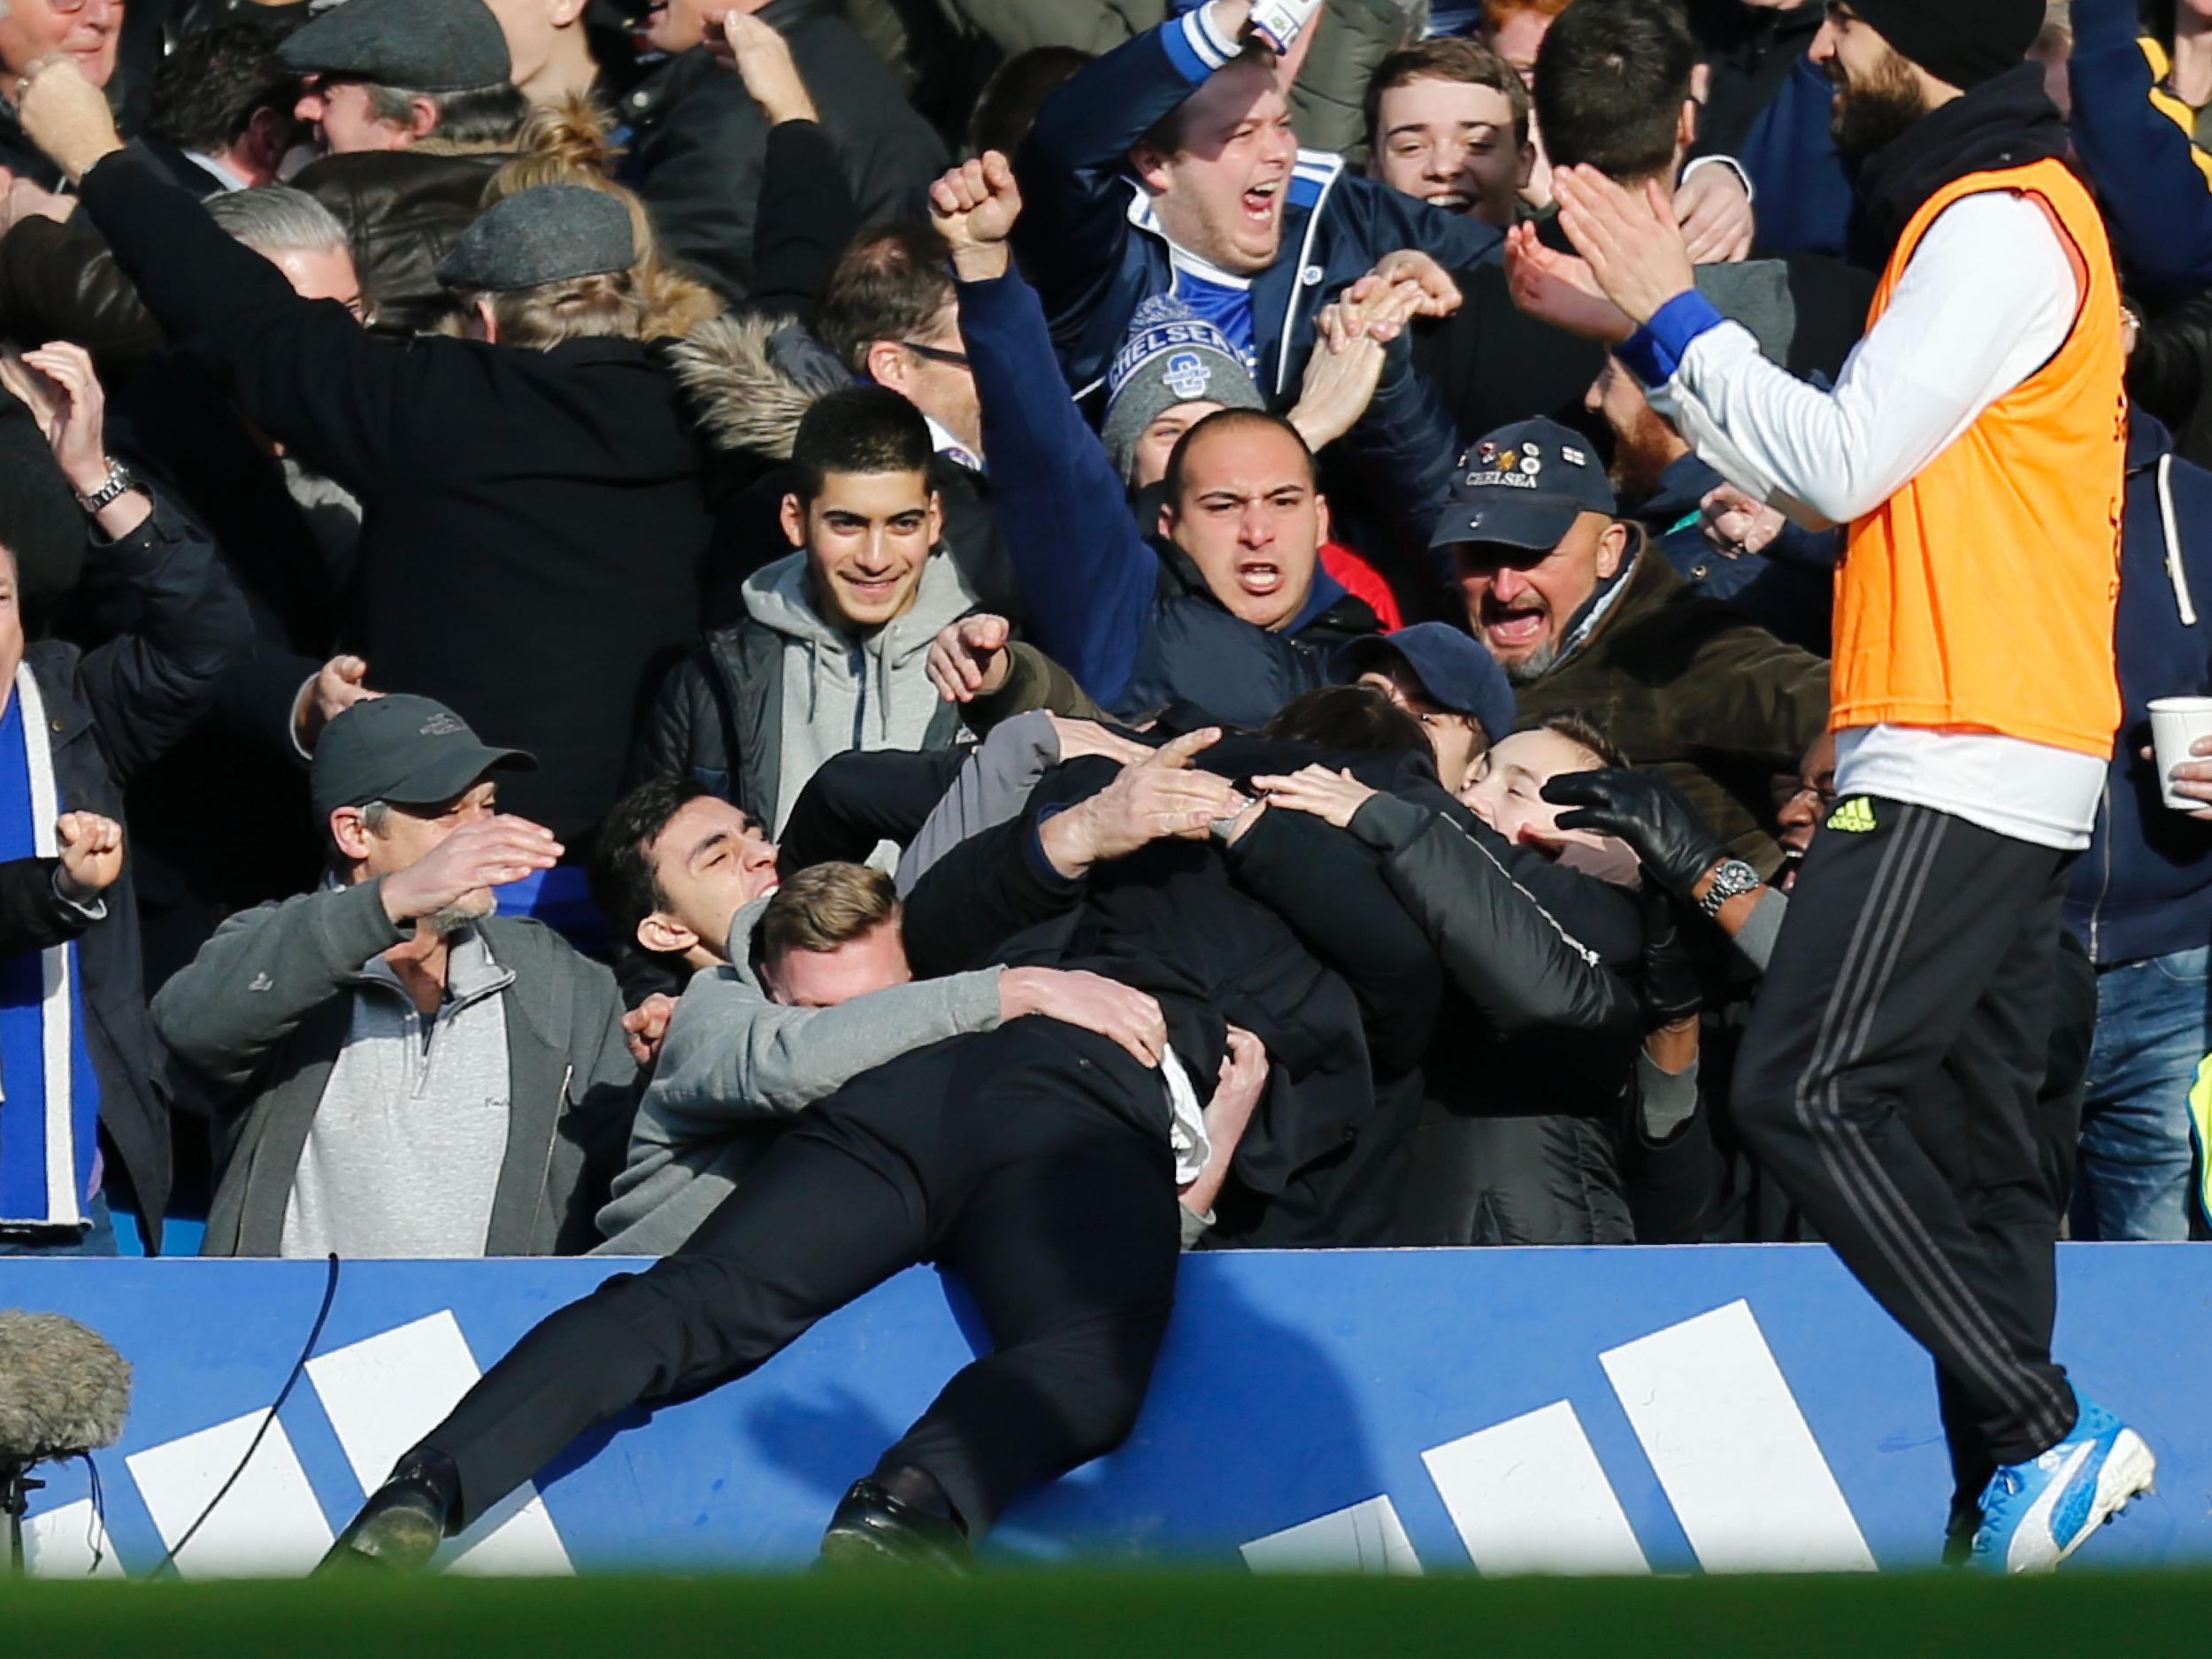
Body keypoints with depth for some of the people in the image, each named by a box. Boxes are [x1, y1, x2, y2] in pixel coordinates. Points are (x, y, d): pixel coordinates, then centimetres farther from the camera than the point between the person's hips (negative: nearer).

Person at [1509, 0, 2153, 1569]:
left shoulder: (2003, 223, -12)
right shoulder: (1988, 211, 21)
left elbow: (1841, 461, -17)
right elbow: (1846, 470, 21)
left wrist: (1672, 313, -7)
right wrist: (1640, 330, 19)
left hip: (1963, 758, -10)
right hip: (1994, 765, 10)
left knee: (1810, 1094, -17)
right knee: (1963, 1139, 7)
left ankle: (2043, 1431, -17)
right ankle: (2017, 1492, 5)